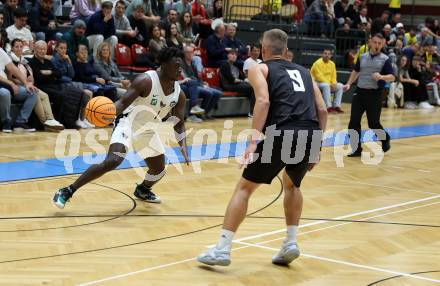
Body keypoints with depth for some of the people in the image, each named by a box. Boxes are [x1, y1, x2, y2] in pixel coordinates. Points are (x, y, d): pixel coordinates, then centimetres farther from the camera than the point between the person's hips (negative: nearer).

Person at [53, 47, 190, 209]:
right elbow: (123, 103, -27)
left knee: (159, 171, 13)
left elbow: (179, 124, 3)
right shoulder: (146, 81, -22)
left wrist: (183, 147, -11)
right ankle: (67, 192, -22)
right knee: (113, 161, -28)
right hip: (127, 122, -7)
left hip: (147, 129, 7)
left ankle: (142, 190, 50)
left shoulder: (179, 94, -4)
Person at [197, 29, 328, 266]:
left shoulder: (259, 69, 14)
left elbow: (263, 101, -6)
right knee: (292, 185, 31)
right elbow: (322, 110, 19)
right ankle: (290, 243, 23)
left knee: (244, 187, 9)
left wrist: (254, 140, -11)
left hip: (283, 134, -5)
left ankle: (222, 249, 6)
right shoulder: (303, 71, 28)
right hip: (310, 136, 5)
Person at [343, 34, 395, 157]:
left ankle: (385, 139, 29)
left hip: (374, 94, -4)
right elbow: (356, 71, 25)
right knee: (354, 122, -2)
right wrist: (349, 84, 14)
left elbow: (392, 77, -9)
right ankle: (357, 149, 8)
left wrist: (381, 77, -27)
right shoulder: (362, 57, 9)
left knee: (373, 123, -1)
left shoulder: (385, 59, -4)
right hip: (359, 92, 4)